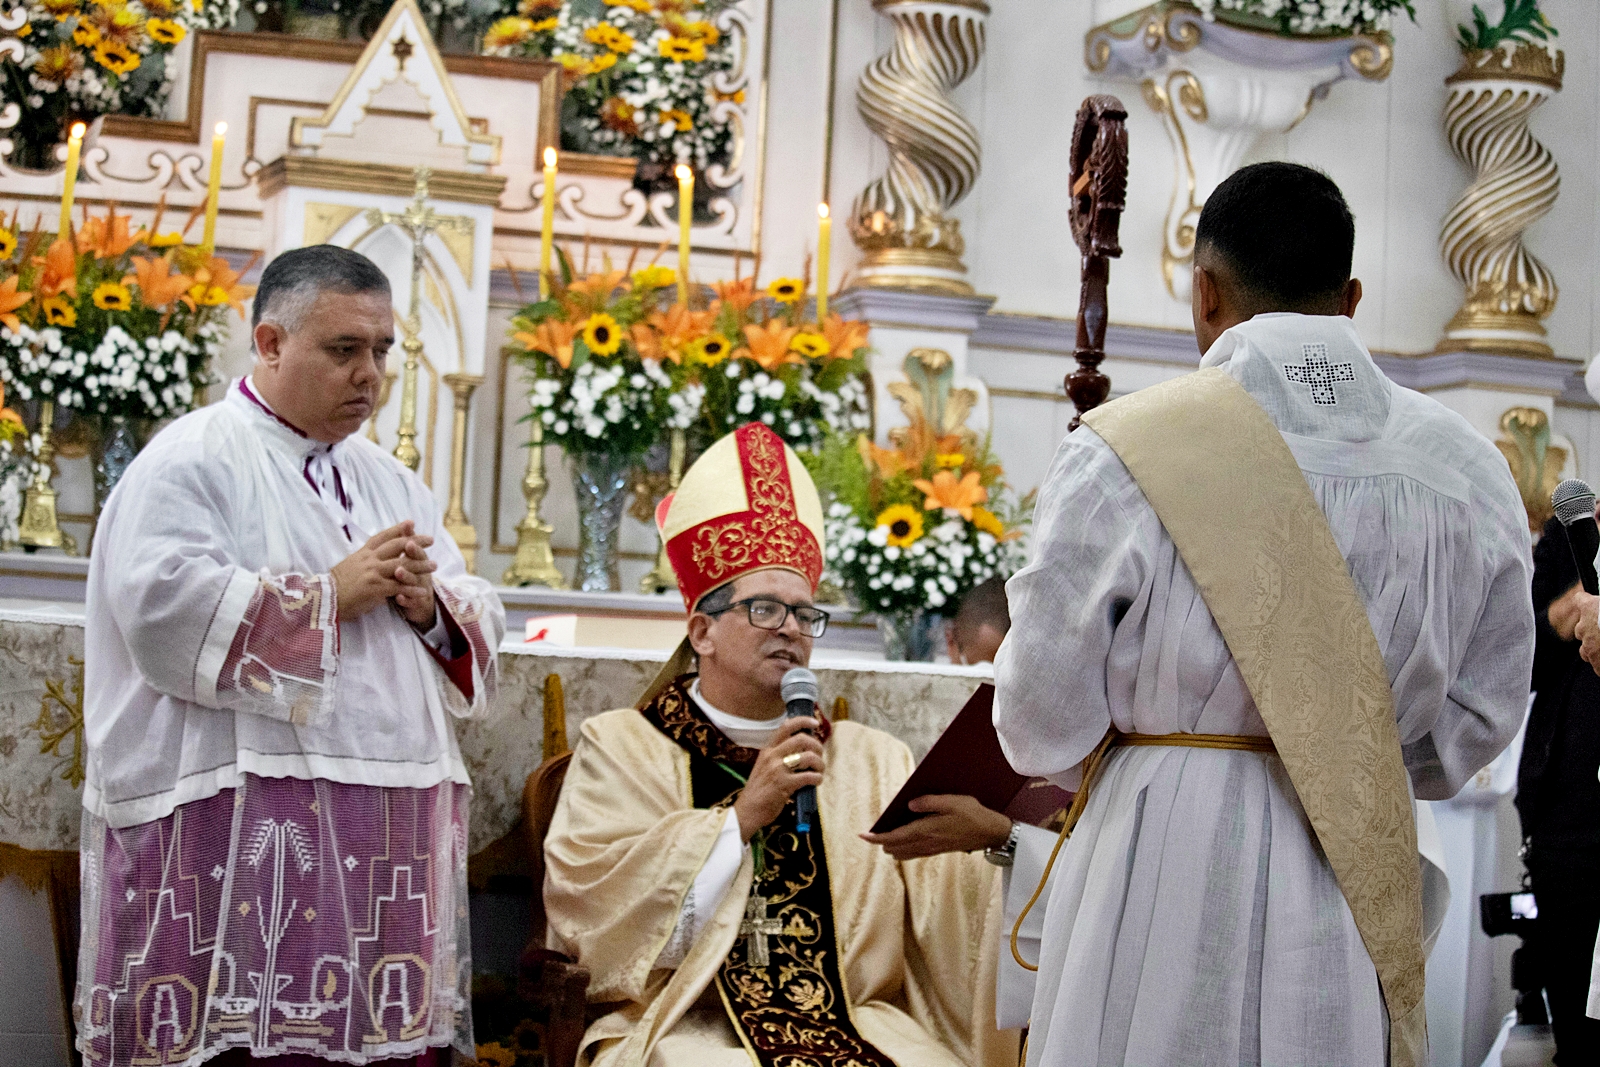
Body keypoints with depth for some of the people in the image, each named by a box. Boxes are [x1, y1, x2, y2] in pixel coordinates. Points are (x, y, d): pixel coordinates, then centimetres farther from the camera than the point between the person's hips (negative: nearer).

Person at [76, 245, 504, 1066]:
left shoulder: (389, 482, 20)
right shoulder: (193, 461, -1)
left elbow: (479, 634, 20)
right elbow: (163, 611, -16)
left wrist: (431, 607, -4)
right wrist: (333, 592, -10)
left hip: (382, 836, 6)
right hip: (239, 834, -6)